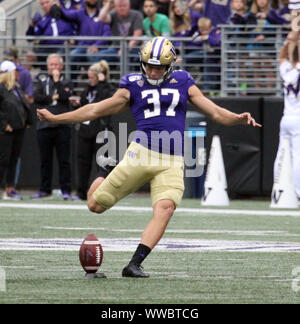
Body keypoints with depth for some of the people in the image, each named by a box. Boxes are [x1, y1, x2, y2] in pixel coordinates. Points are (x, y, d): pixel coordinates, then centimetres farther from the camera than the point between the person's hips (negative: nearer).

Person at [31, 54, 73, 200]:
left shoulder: (67, 82, 10)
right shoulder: (42, 81, 16)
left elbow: (64, 97, -10)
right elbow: (36, 98, 1)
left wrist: (57, 80, -5)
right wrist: (52, 98, -6)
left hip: (62, 126, -2)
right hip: (44, 125, 2)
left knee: (64, 160, -4)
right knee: (45, 160, 7)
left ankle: (66, 190, -1)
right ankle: (45, 189, 14)